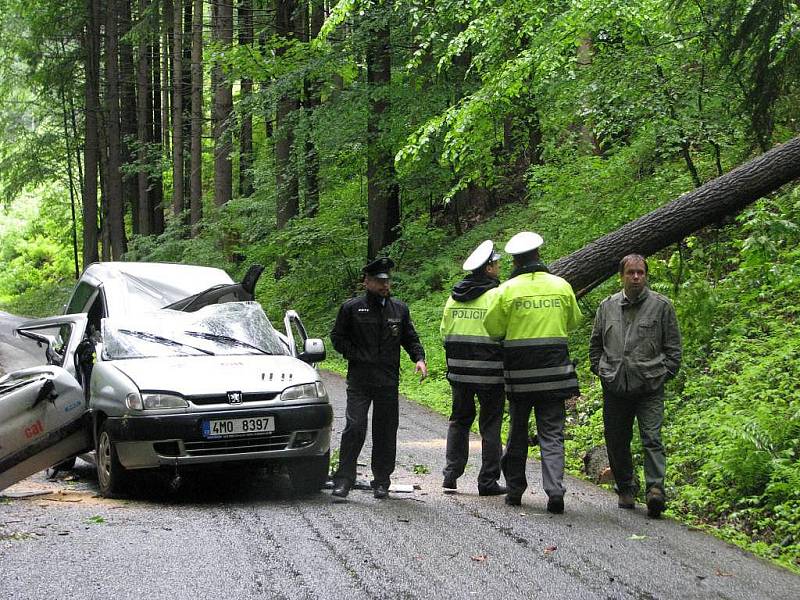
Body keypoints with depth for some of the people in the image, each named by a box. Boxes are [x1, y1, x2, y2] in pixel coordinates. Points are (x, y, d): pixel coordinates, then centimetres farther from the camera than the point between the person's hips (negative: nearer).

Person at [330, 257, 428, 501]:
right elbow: (337, 337, 6)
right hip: (359, 382, -3)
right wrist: (357, 356, -6)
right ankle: (343, 480, -8)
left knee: (386, 432, 7)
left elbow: (410, 338, 17)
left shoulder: (399, 309, 12)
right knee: (354, 428, -12)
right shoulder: (352, 308, 2)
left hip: (388, 382, 3)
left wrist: (419, 358, -1)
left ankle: (381, 481, 17)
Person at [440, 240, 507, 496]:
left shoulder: (455, 295, 8)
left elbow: (444, 331, 13)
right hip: (490, 371, -5)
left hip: (459, 370, 5)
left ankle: (450, 475, 12)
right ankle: (488, 481, 5)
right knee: (490, 425, 3)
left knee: (459, 420, 16)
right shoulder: (496, 295, -11)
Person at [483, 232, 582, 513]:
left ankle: (515, 490, 21)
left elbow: (493, 328, -2)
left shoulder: (507, 290, -6)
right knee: (552, 434, 2)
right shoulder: (562, 286, 2)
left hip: (520, 373, -1)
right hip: (554, 372, 1)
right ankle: (555, 490, -14)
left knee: (518, 432, 14)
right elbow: (573, 321, 15)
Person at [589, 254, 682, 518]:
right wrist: (599, 369, 11)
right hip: (614, 387, 4)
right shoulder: (607, 307, 12)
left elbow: (673, 346, 6)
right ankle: (626, 488, 22)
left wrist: (666, 373, -2)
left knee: (652, 438, -13)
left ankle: (656, 489, -17)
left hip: (650, 387, -3)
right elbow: (595, 344, 22)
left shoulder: (661, 306, 3)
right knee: (616, 441, 8)